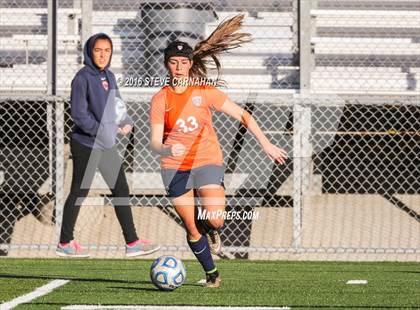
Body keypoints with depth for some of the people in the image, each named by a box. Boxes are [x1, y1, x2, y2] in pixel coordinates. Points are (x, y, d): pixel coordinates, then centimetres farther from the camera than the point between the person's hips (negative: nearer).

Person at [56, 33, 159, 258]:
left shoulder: (109, 77, 8)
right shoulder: (83, 78, -15)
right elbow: (79, 114, -19)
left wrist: (125, 123, -6)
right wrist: (102, 131, -23)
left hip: (107, 146, 8)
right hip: (86, 146, -7)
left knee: (121, 190, 7)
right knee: (79, 192, 3)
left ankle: (132, 242, 12)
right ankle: (65, 243, 15)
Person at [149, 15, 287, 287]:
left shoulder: (205, 92, -5)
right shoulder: (160, 99, -4)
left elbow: (242, 115, -1)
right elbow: (155, 142, -9)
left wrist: (266, 143, -7)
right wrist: (168, 149, -33)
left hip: (207, 161, -1)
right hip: (175, 168, 1)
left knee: (215, 220, -18)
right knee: (192, 229, 1)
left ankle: (211, 231, 20)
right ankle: (212, 274, 22)